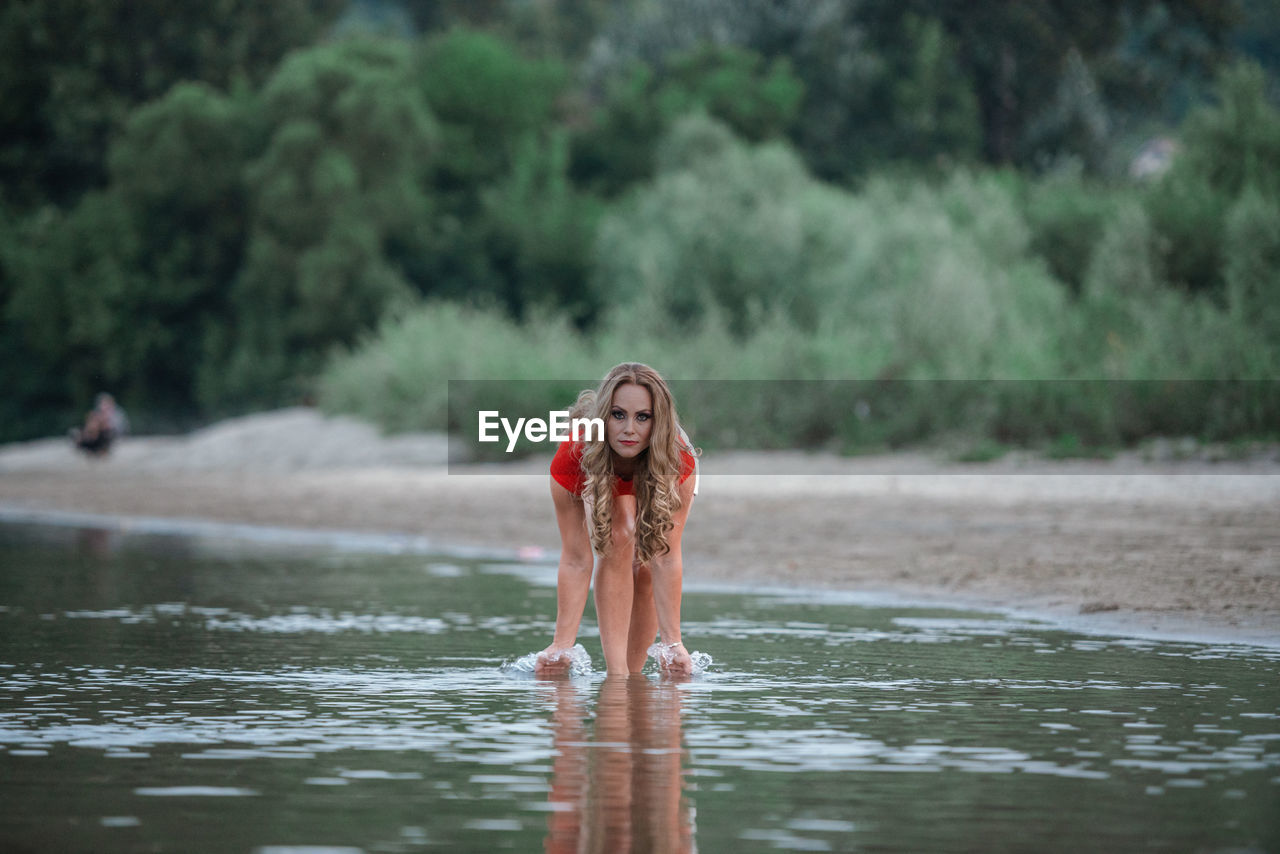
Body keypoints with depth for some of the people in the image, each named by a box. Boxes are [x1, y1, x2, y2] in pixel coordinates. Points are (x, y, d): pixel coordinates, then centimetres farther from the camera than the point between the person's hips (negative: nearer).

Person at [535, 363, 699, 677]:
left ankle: (634, 669, 3)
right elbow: (576, 561, -37)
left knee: (645, 571, -17)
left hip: (657, 487, 1)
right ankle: (616, 671, -26)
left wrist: (672, 642, -39)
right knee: (617, 544, -26)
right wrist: (562, 644, -40)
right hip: (601, 487, -1)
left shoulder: (680, 462, -40)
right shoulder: (571, 459, -41)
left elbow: (666, 558, -37)